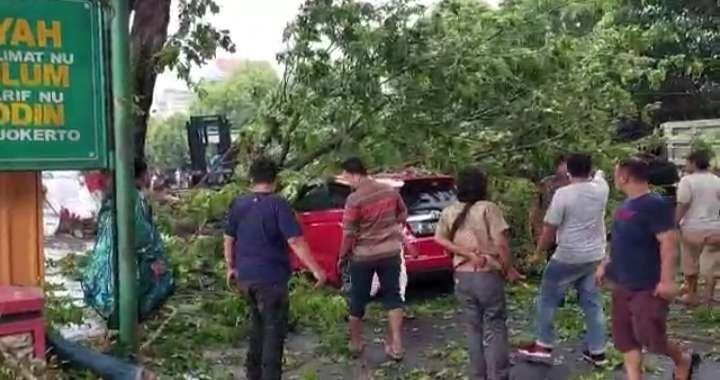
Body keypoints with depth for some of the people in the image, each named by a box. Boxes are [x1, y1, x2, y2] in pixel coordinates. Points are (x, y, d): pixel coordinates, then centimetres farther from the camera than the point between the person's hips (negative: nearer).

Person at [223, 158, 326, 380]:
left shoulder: (238, 205, 4)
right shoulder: (278, 204, -14)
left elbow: (229, 239, 13)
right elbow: (295, 241, -20)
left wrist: (231, 267, 25)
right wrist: (316, 269, -16)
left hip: (245, 276, 6)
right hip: (270, 278, -6)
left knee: (259, 323, 23)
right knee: (274, 329, 0)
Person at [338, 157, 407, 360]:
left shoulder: (354, 199, -19)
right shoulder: (390, 191, -1)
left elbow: (349, 232, -15)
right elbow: (403, 214, 14)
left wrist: (342, 255, 0)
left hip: (363, 256, -4)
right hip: (391, 251, 4)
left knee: (358, 300, 11)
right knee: (393, 297, 10)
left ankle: (355, 344, 23)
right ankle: (396, 345, 5)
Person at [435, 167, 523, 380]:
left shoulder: (449, 212, 5)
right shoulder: (488, 208, -10)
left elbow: (440, 239, -1)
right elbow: (501, 243, -14)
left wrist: (466, 253, -6)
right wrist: (509, 269, -2)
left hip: (462, 276, 5)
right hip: (488, 275, -5)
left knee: (474, 329, 15)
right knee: (495, 329, 3)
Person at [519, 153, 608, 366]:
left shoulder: (563, 194, -17)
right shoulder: (601, 189, -2)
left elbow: (549, 229, -13)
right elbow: (598, 177, 25)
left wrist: (538, 252, 0)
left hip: (568, 257, -5)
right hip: (595, 257, 6)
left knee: (548, 298, 10)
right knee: (593, 303, 13)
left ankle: (543, 346, 15)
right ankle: (597, 352, 16)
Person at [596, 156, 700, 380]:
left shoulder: (655, 205, -18)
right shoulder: (625, 206, 10)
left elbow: (669, 242, -23)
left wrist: (667, 280, -26)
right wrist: (605, 265, 21)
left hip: (647, 287, -9)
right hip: (622, 285, 9)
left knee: (651, 338, -5)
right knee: (625, 337, 9)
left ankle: (683, 360, 23)